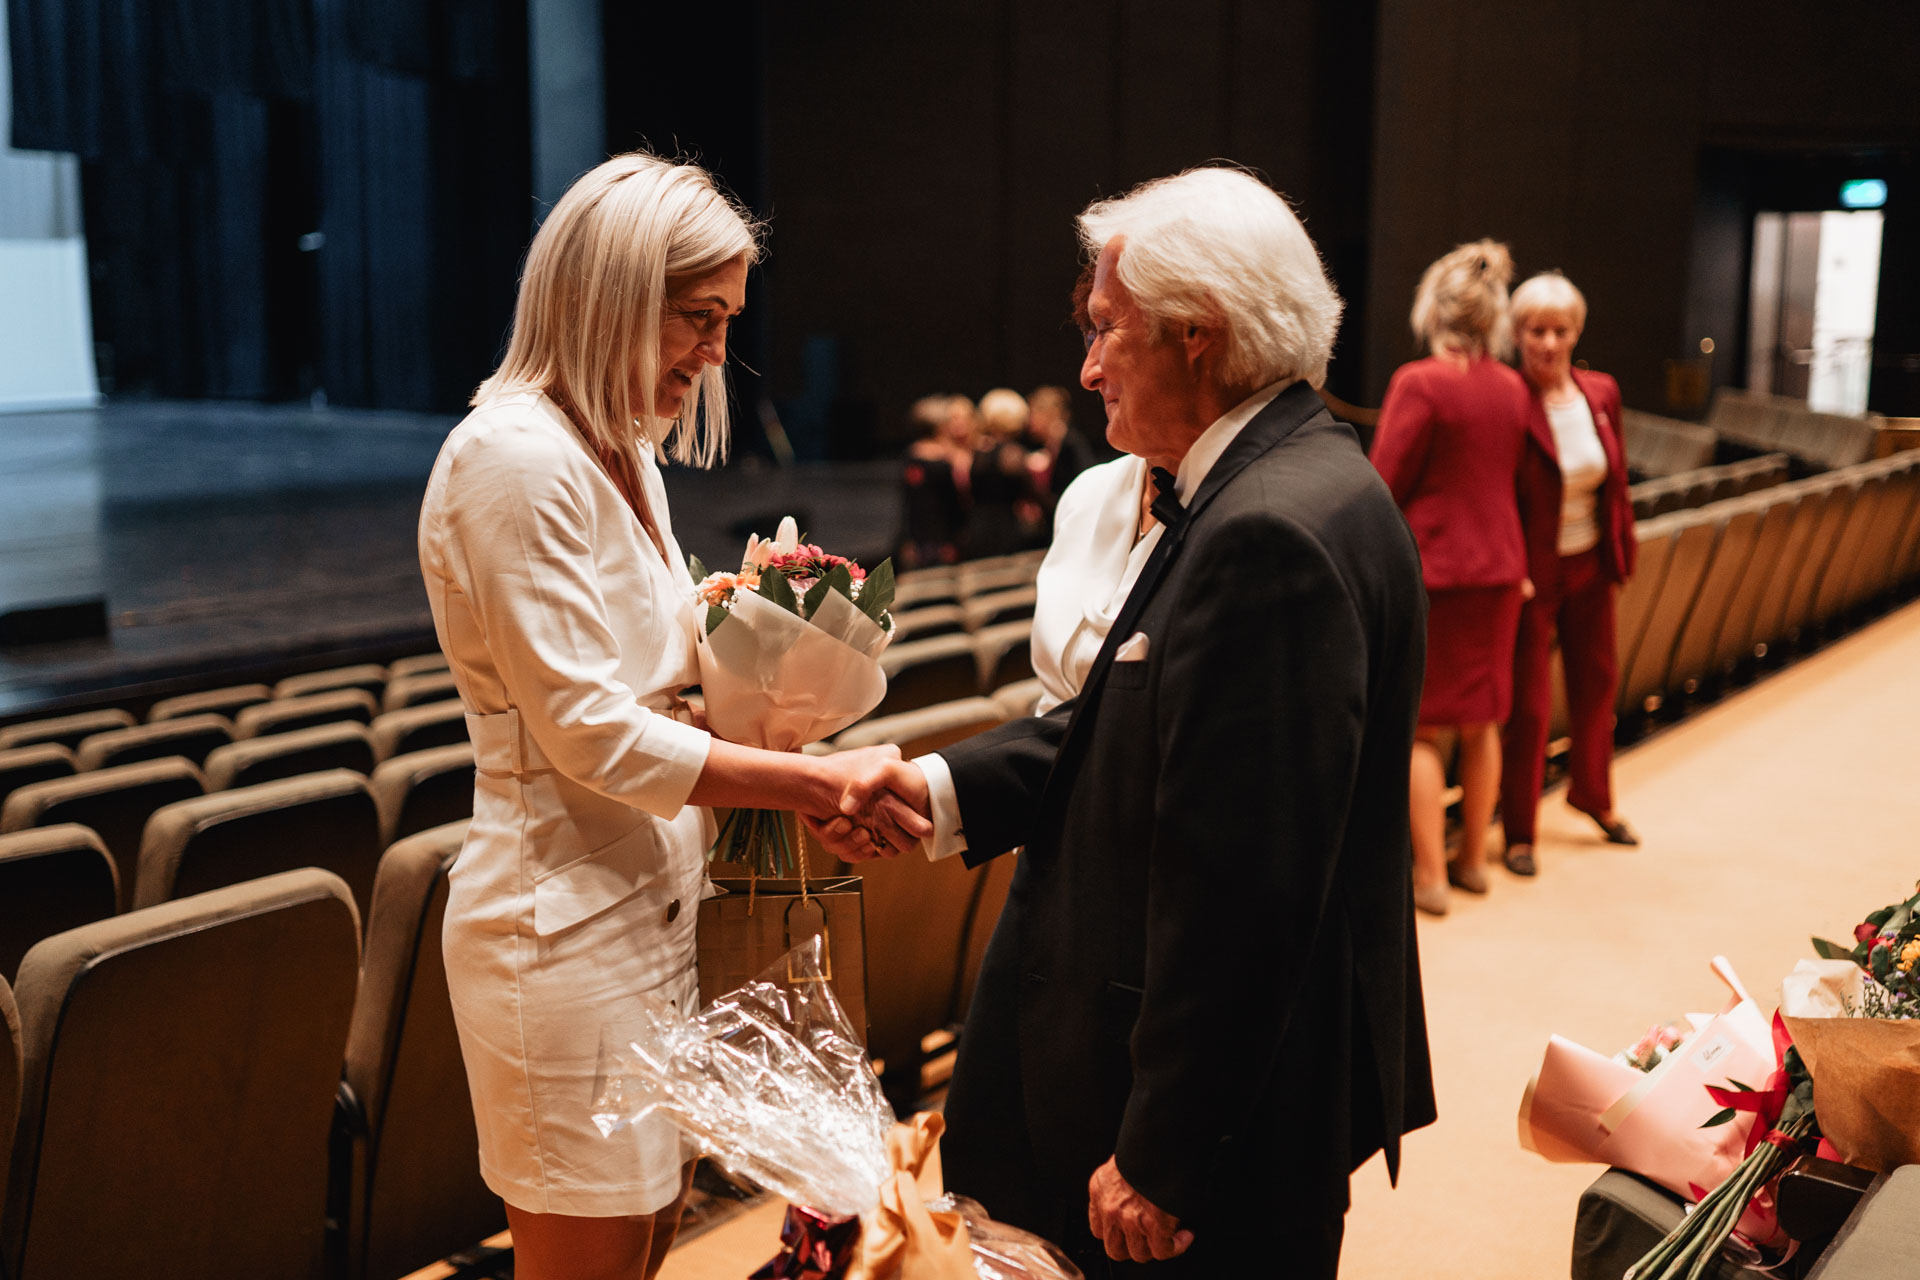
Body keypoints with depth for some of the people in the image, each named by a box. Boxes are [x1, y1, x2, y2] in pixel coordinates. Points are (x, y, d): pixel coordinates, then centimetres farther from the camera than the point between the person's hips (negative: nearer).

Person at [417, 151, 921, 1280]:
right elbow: (591, 730, -21)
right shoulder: (514, 456, -18)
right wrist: (814, 783, -20)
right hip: (566, 923, -9)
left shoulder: (621, 451, 13)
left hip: (647, 904, 9)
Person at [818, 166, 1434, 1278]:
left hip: (1237, 1109, -10)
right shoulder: (1281, 489, 8)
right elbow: (1132, 731, 11)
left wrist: (1162, 1156, -22)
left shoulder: (1274, 532, -26)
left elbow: (1240, 883, -27)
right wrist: (946, 789, 3)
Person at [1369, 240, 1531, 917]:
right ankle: (1473, 857, 26)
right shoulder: (1512, 388, 5)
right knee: (1480, 722, 15)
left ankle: (1428, 875, 5)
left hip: (1430, 567, -6)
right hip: (1498, 566, 6)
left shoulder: (1419, 383, -15)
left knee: (1421, 727, 1)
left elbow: (1386, 482, -13)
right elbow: (1511, 480, 11)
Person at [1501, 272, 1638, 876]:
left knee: (1596, 680, 22)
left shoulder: (1601, 393, 1)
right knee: (1528, 702, 1)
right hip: (1531, 572, -6)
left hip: (1590, 566, 7)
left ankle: (1593, 794, 45)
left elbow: (1616, 479, 11)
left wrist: (1623, 546, 10)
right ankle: (1518, 831, 17)